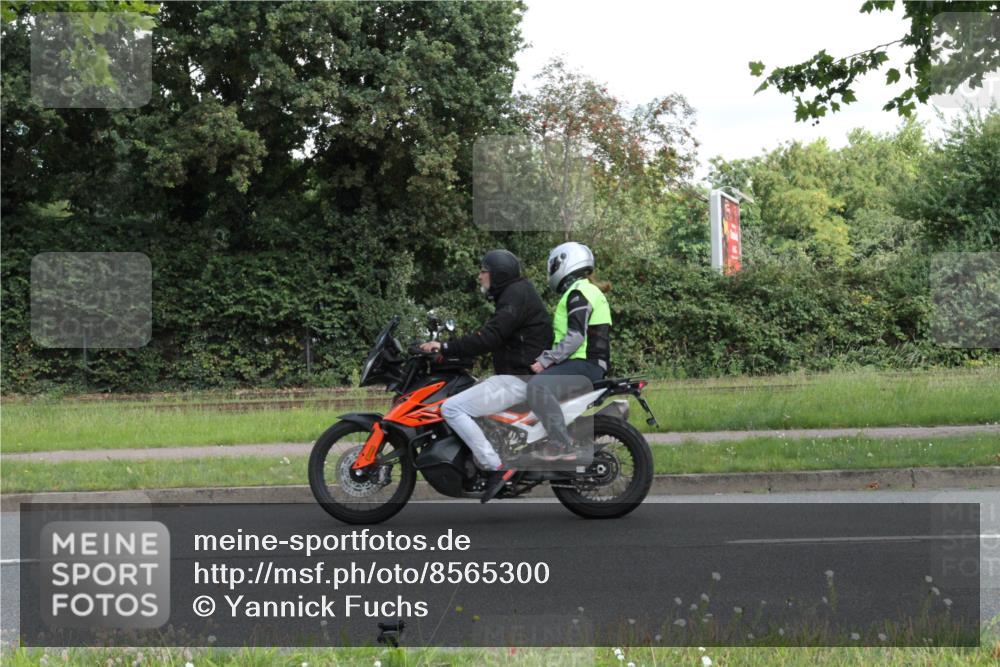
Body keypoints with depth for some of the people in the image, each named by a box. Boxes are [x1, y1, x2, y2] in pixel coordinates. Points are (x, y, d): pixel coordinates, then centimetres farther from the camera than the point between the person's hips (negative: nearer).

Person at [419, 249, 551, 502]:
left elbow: (490, 337, -23)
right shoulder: (517, 292, 21)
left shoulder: (516, 294, -12)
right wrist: (449, 348, 17)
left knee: (452, 408, -19)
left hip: (520, 379, -11)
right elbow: (493, 334, 22)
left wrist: (446, 347, -22)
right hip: (521, 376, 11)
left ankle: (496, 468, -23)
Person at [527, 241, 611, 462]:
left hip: (583, 366, -11)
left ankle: (562, 445, -34)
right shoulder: (590, 291, 25)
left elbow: (576, 336, -20)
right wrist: (548, 359, 25)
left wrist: (546, 360, -19)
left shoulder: (578, 293, -9)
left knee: (538, 386, -31)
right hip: (591, 363, 11)